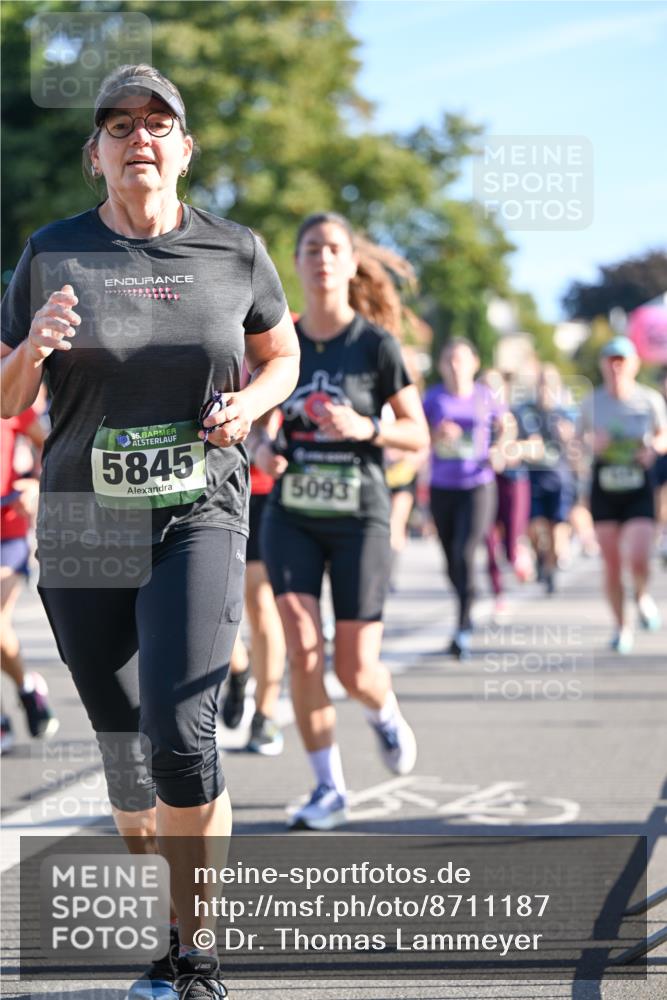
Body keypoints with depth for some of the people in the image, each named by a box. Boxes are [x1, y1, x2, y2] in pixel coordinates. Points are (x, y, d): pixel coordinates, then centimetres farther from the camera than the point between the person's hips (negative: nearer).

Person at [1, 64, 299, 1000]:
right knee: (124, 751, 9)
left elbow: (282, 354, 18)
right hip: (83, 533, 2)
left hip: (198, 519, -2)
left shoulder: (234, 253, 1)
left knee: (182, 741, -18)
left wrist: (250, 404, -4)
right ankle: (172, 918, 33)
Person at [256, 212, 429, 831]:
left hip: (359, 517, -2)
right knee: (302, 649, -14)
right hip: (292, 516, 2)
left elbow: (417, 435, -1)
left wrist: (364, 428, -19)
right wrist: (262, 450, -6)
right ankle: (328, 789, 0)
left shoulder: (376, 345, -5)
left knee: (354, 667, -3)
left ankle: (385, 714, 35)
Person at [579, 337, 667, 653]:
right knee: (611, 564, 5)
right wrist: (592, 441, -12)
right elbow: (580, 436, 10)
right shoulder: (592, 401, 0)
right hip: (604, 488, 2)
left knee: (637, 559, -15)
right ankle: (621, 626, 22)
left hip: (639, 488, -2)